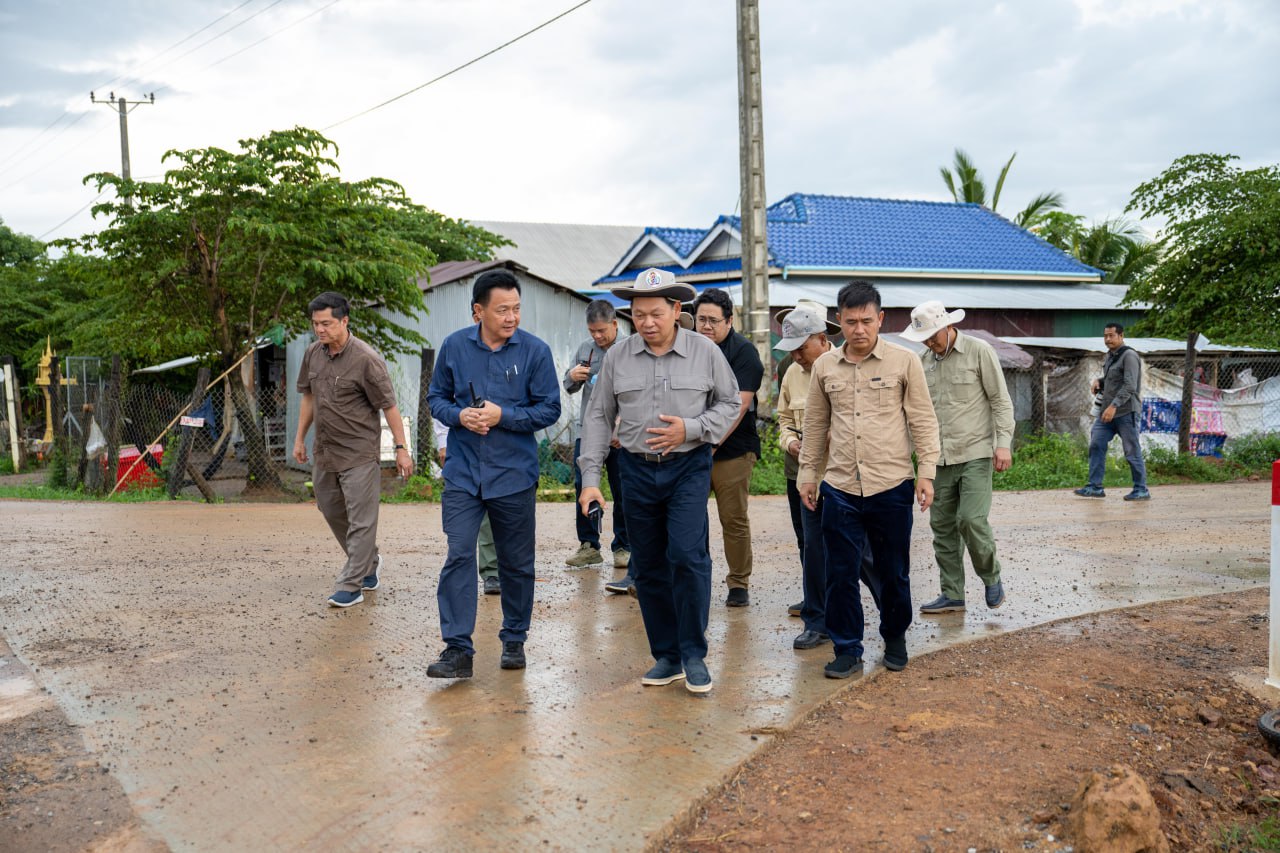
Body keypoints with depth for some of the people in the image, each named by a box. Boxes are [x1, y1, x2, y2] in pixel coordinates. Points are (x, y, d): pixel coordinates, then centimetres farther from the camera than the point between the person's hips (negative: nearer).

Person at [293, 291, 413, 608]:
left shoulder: (366, 359, -17)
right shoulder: (313, 353, 4)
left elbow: (389, 406, -14)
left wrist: (401, 448, -15)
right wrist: (300, 438, 17)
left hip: (359, 453, -8)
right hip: (324, 451, 8)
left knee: (360, 519, -4)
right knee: (331, 511, 18)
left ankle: (351, 585, 1)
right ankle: (370, 561, 37)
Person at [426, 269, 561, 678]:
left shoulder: (535, 350, -5)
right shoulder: (454, 346, 0)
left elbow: (549, 409, -3)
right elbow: (436, 397, 10)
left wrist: (503, 416, -16)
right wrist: (459, 415, -11)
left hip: (514, 475, 0)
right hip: (463, 473, 1)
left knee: (517, 563, 10)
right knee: (459, 556, -8)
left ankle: (514, 641, 27)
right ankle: (457, 650, -3)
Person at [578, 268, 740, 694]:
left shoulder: (705, 351, -3)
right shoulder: (618, 357, 2)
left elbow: (730, 403, 5)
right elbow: (599, 418, 6)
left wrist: (690, 429, -12)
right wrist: (590, 478, 0)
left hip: (688, 468, -3)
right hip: (637, 469, 3)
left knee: (687, 556, -15)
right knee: (648, 567, 7)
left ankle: (694, 655, 1)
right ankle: (667, 657, 21)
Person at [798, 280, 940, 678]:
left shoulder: (904, 362, -1)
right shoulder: (824, 366, 7)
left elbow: (923, 420, 1)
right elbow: (815, 425, 15)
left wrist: (926, 472, -5)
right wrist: (807, 473, 15)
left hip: (892, 486, -2)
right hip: (840, 488, 2)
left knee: (893, 573, 10)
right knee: (840, 574, 3)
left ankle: (895, 638, 32)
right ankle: (847, 650, 17)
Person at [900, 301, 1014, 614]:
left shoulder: (979, 351, -4)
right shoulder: (923, 360, 10)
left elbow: (1001, 401, -4)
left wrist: (1003, 443, -12)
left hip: (975, 453, -5)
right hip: (939, 458, 5)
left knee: (971, 520, -14)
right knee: (943, 526, 5)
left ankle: (991, 577, 11)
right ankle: (952, 594, 14)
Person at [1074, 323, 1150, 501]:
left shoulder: (1129, 356, -12)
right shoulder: (1110, 356, 16)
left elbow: (1129, 386, -21)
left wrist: (1114, 405, -28)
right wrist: (1098, 382, 8)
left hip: (1126, 412, -9)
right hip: (1107, 410, 9)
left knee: (1132, 452, -3)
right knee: (1096, 445, 2)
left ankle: (1141, 490, 6)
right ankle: (1095, 486, 6)